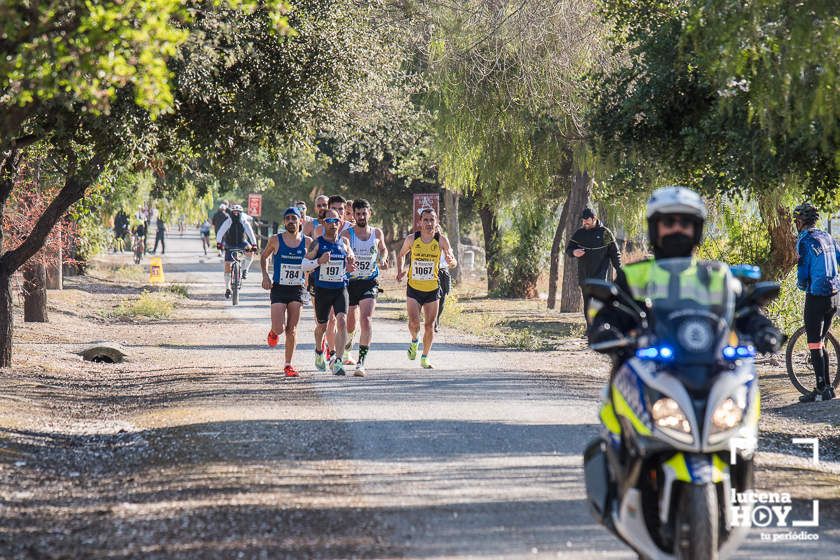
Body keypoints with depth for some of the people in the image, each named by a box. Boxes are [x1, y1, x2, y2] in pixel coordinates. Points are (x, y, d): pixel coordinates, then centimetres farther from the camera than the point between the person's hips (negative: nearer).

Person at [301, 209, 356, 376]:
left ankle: (337, 360, -21)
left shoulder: (344, 242, 5)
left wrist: (349, 267, -1)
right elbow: (304, 264, -7)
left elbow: (351, 259, 21)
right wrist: (319, 261, -24)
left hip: (340, 288, 1)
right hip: (322, 289, -1)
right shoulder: (318, 243, -4)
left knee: (342, 321, -19)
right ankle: (319, 352, 45)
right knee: (322, 326, 14)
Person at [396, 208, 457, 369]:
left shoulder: (441, 240, -8)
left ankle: (425, 358, 22)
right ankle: (414, 341, 20)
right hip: (413, 288, -1)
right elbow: (401, 255, 12)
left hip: (432, 289, 1)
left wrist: (451, 261, -31)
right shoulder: (411, 239, -6)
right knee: (414, 323, -14)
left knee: (430, 326, 5)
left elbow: (453, 263, -8)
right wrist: (400, 271, -4)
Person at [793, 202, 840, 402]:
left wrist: (801, 285, 9)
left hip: (816, 296, -7)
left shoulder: (805, 242, -12)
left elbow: (803, 273, -11)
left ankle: (822, 389, -6)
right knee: (820, 342, 16)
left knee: (814, 344, -3)